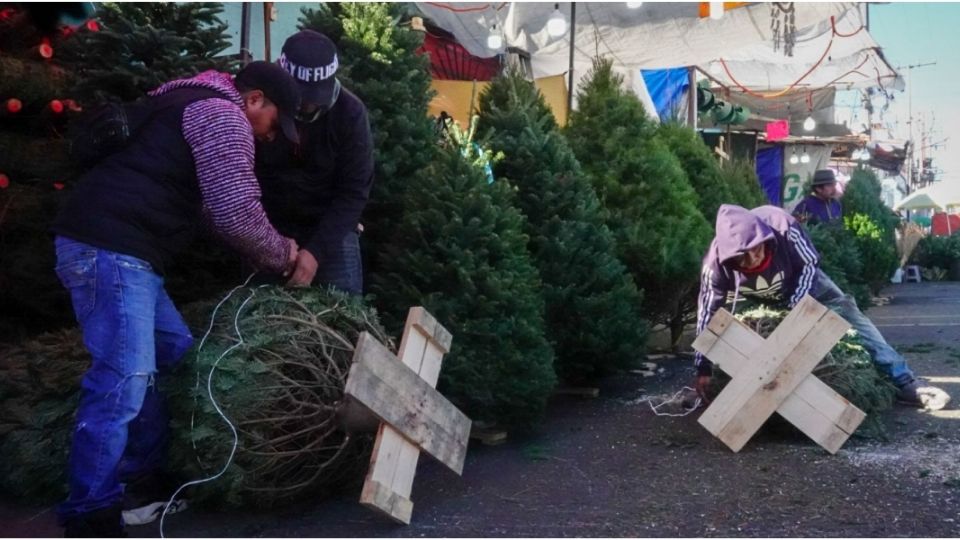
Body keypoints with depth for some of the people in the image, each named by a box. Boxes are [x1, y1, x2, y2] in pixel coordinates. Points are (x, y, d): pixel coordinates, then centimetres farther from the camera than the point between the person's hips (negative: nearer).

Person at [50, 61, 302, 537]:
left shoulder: (195, 108, 28)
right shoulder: (221, 115, -5)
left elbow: (211, 209, 32)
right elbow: (237, 216, -13)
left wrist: (275, 250, 27)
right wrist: (285, 255, 5)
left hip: (101, 244, 11)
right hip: (110, 249, -11)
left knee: (174, 351, 17)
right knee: (122, 379, -11)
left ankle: (149, 472, 25)